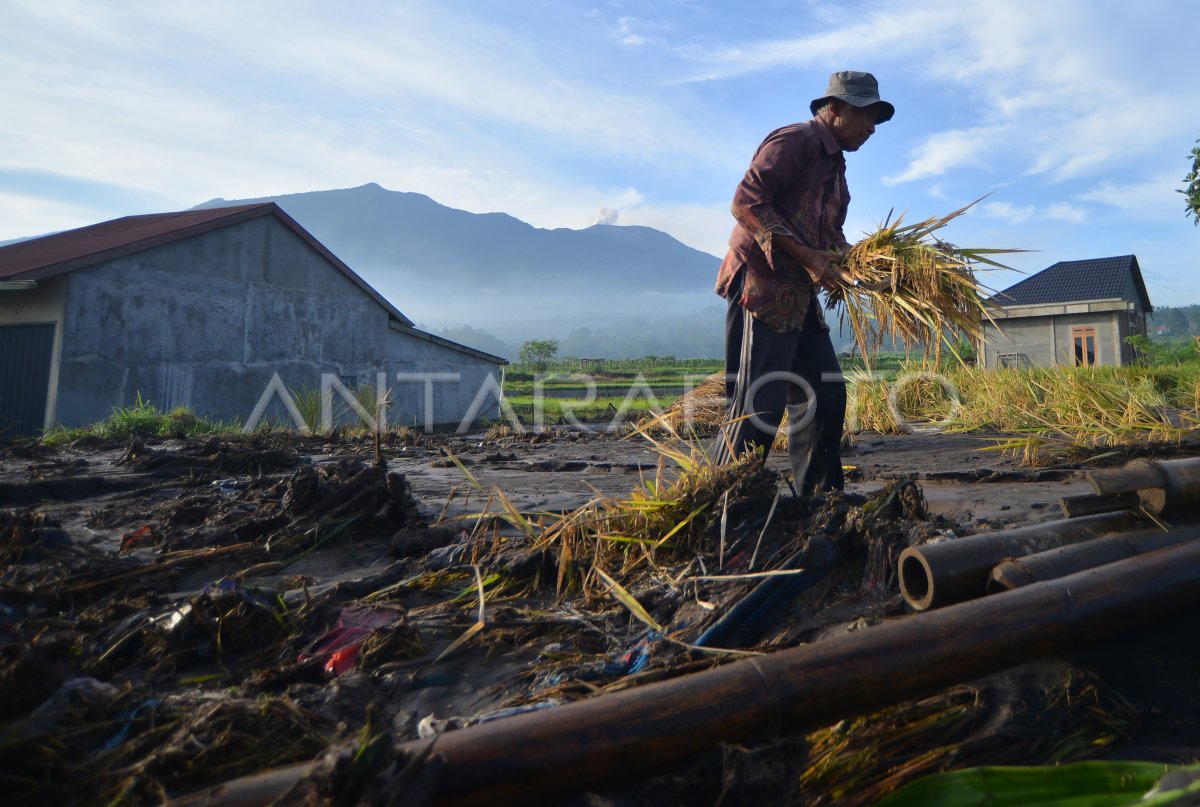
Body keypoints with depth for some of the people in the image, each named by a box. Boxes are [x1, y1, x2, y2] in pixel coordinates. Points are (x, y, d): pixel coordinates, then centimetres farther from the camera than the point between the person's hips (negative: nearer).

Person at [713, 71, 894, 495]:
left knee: (825, 395, 10)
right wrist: (806, 256, -20)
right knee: (759, 404, -12)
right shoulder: (794, 141, -6)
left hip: (800, 297, 10)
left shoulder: (834, 165, 24)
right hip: (763, 285, -10)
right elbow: (746, 202, -17)